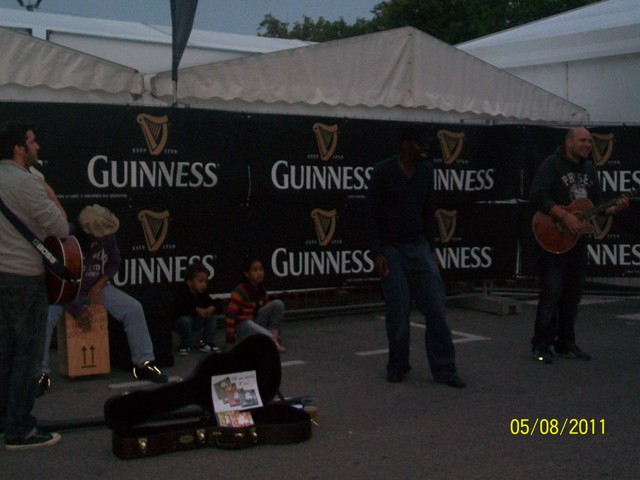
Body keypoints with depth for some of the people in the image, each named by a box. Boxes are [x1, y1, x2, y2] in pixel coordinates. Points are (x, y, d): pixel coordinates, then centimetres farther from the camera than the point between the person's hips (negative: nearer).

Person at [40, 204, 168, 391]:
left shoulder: (108, 236, -12)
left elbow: (114, 264, 5)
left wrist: (99, 285, -14)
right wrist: (76, 309, -22)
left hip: (96, 287, 4)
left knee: (134, 308, -14)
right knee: (44, 317, -33)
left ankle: (143, 363, -5)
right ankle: (42, 373, -20)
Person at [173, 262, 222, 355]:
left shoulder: (203, 294, -3)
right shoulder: (182, 292, -23)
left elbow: (218, 307, -3)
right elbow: (180, 309, -39)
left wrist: (212, 308, -28)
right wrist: (197, 309, -42)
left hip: (196, 323, 6)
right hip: (179, 323, -6)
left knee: (211, 317, -13)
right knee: (185, 319, -37)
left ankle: (207, 343, -2)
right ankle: (185, 345, -14)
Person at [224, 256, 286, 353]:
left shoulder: (261, 290, 3)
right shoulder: (239, 291, -20)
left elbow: (269, 310, 13)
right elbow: (230, 315, -21)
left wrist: (276, 330, 9)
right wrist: (230, 339, -20)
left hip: (256, 320, 7)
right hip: (242, 326, -7)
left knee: (278, 304, -8)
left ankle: (273, 335, -12)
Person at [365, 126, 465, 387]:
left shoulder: (426, 170, 4)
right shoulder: (383, 171, -9)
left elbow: (428, 211, 12)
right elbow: (372, 213, -8)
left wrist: (430, 247, 10)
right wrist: (377, 253, -13)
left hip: (419, 246, 4)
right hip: (391, 249, -4)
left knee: (436, 309, -3)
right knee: (398, 312, -1)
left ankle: (444, 369, 5)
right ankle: (397, 366, 18)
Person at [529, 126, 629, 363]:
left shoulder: (590, 169, 16)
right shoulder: (552, 164, -7)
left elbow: (596, 207, 19)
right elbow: (537, 195, -20)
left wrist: (614, 209, -1)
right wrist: (564, 216, -25)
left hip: (578, 240, 7)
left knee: (573, 294, 10)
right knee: (551, 293, -8)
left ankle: (565, 343, 19)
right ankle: (541, 345, -1)